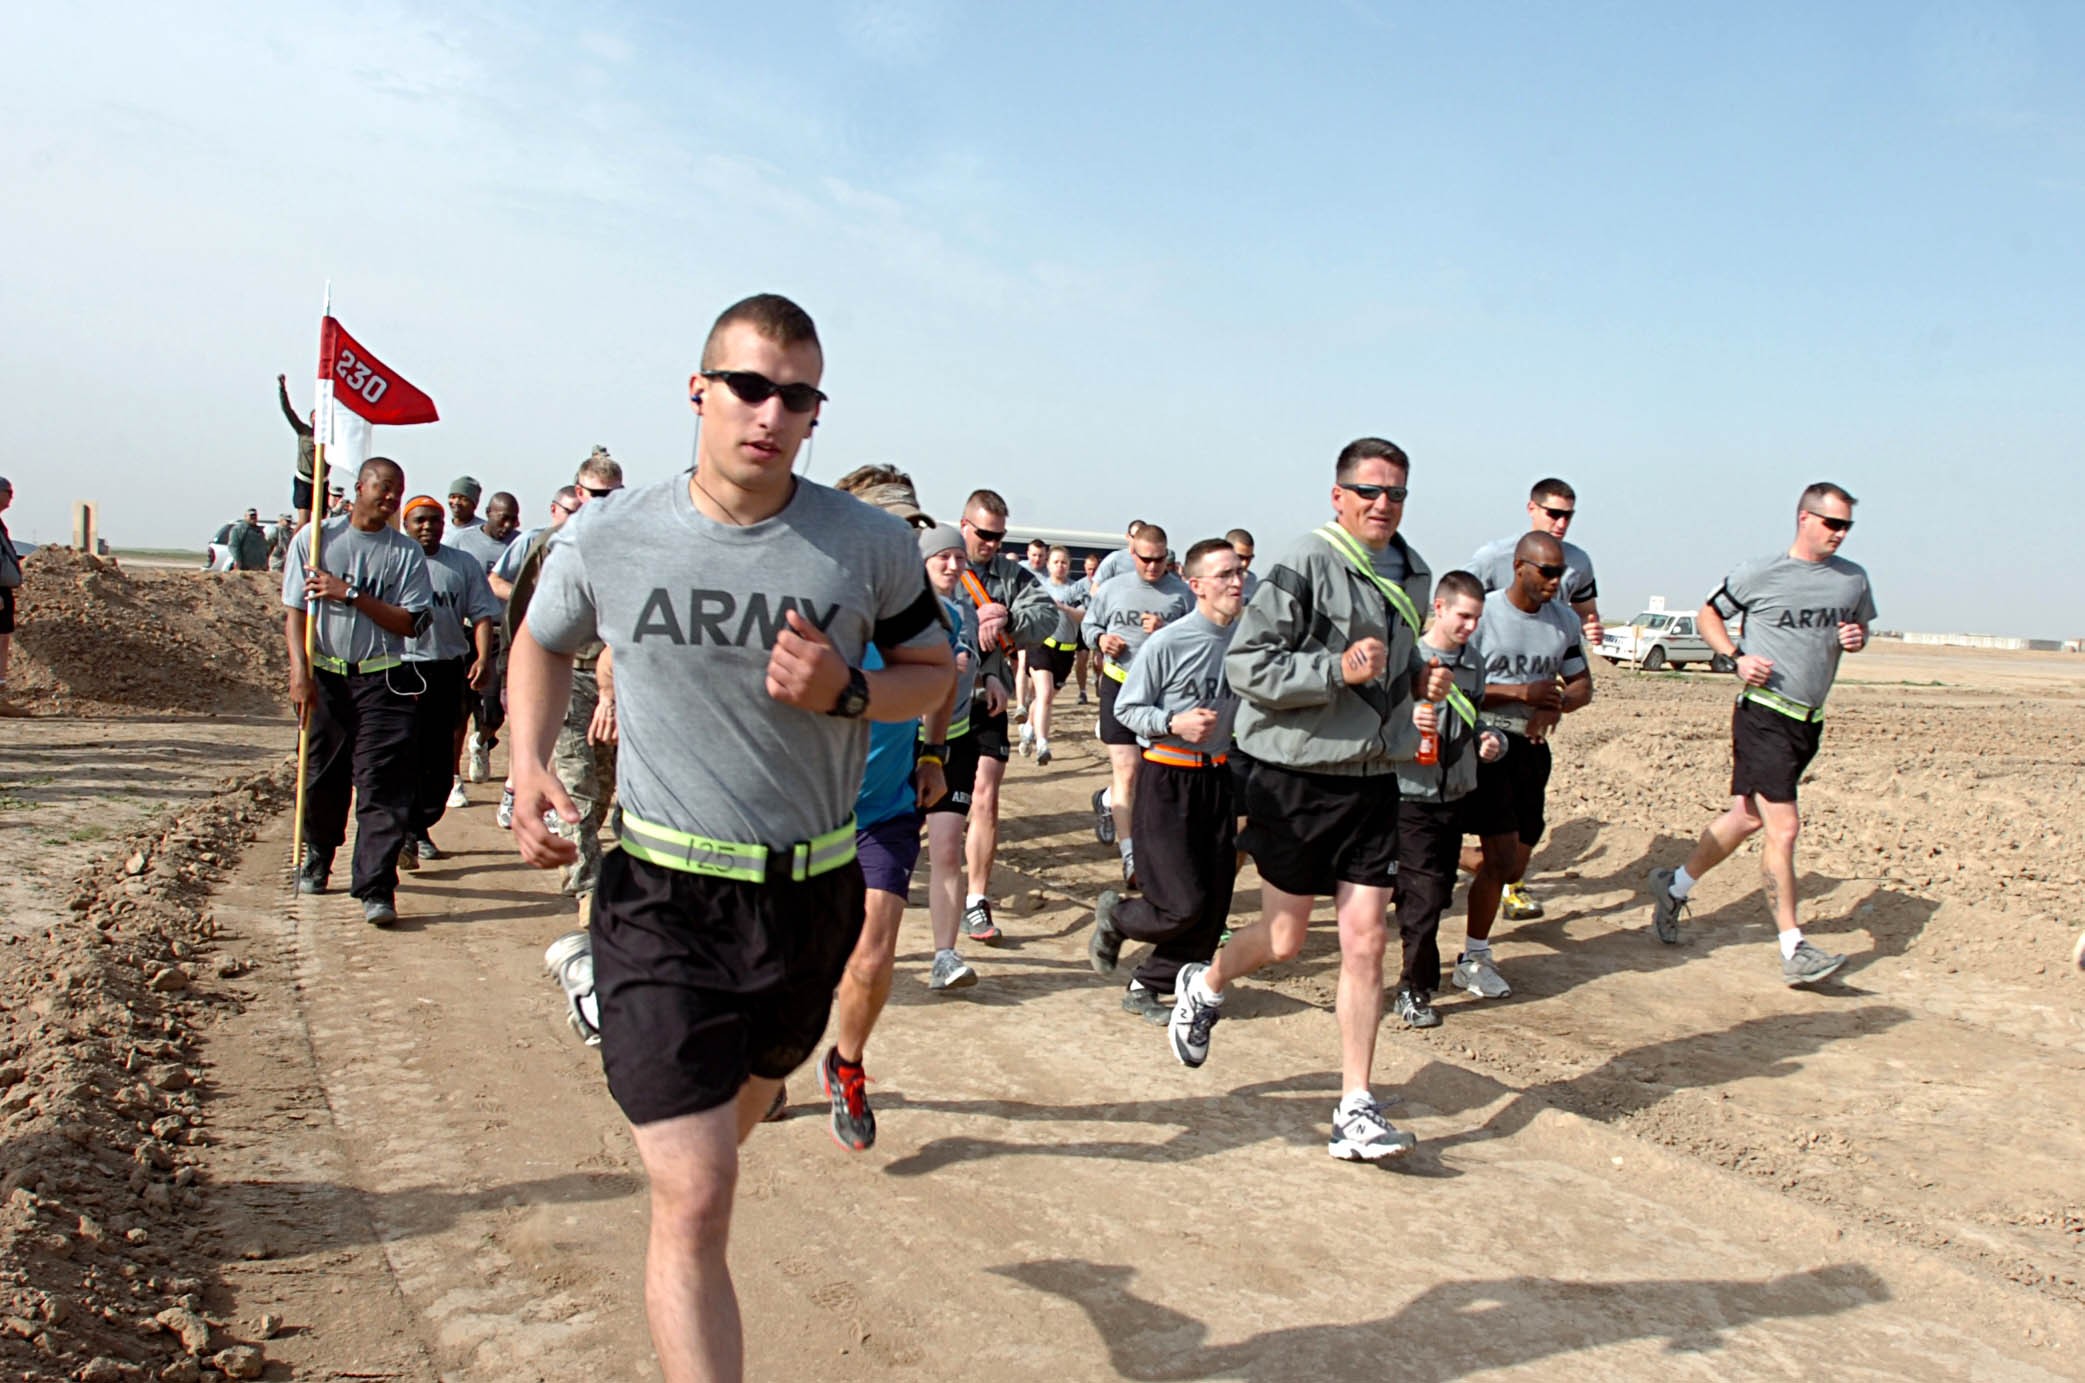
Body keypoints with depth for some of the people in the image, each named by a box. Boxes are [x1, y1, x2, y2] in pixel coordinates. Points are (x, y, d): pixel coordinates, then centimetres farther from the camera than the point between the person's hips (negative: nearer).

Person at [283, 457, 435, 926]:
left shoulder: (406, 553, 2)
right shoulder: (316, 538, 4)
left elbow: (413, 623, -5)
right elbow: (295, 610, 1)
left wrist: (351, 595, -13)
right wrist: (299, 671, -11)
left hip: (383, 681, -1)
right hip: (325, 677, 1)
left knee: (383, 784, -9)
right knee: (322, 778, 11)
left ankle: (376, 888, -9)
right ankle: (317, 858, 37)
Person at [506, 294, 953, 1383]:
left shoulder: (873, 546, -8)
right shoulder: (605, 540, -8)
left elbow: (932, 671, 6)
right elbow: (542, 645, 13)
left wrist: (846, 693, -16)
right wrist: (528, 762, -4)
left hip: (812, 895, 3)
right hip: (663, 896, -2)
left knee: (743, 1106, 30)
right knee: (694, 1206, -8)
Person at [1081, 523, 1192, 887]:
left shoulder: (1182, 593, 1)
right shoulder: (1111, 589, 6)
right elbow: (1088, 625, 17)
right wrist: (1100, 639, -4)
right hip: (1119, 684, -1)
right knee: (1126, 772, -5)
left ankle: (1107, 800, 47)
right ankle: (1130, 857, 2)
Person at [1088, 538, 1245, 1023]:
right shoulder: (1167, 643, -16)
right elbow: (1125, 708, -8)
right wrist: (1174, 723, -22)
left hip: (1218, 778, 6)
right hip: (1168, 781, -6)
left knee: (1214, 902, 7)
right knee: (1185, 904, -8)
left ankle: (1147, 986, 24)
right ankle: (1114, 916, 24)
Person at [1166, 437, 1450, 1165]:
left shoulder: (1412, 575, 11)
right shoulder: (1305, 566, -13)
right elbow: (1246, 664, -16)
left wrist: (1419, 679, 6)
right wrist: (1338, 669, -25)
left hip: (1372, 778, 6)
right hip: (1298, 775, -5)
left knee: (1365, 938, 1)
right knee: (1286, 934, 7)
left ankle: (1356, 1109, 9)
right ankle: (1204, 985, 40)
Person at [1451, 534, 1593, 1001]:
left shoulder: (1564, 622, 7)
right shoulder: (1484, 614, -10)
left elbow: (1582, 684, 15)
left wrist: (1556, 705, -8)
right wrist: (1520, 692, -18)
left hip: (1532, 744, 6)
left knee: (1514, 866, 7)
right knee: (1501, 859, -8)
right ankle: (1474, 961, 6)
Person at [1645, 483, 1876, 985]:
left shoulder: (1853, 579, 9)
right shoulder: (1759, 573, -6)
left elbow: (1861, 626, 24)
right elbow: (1708, 615, 5)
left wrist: (1857, 639, 0)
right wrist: (1738, 655, -12)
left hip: (1810, 720, 6)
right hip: (1763, 713, -6)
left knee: (1748, 817, 15)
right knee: (1784, 826, -11)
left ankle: (1674, 886, 34)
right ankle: (1794, 951, -6)